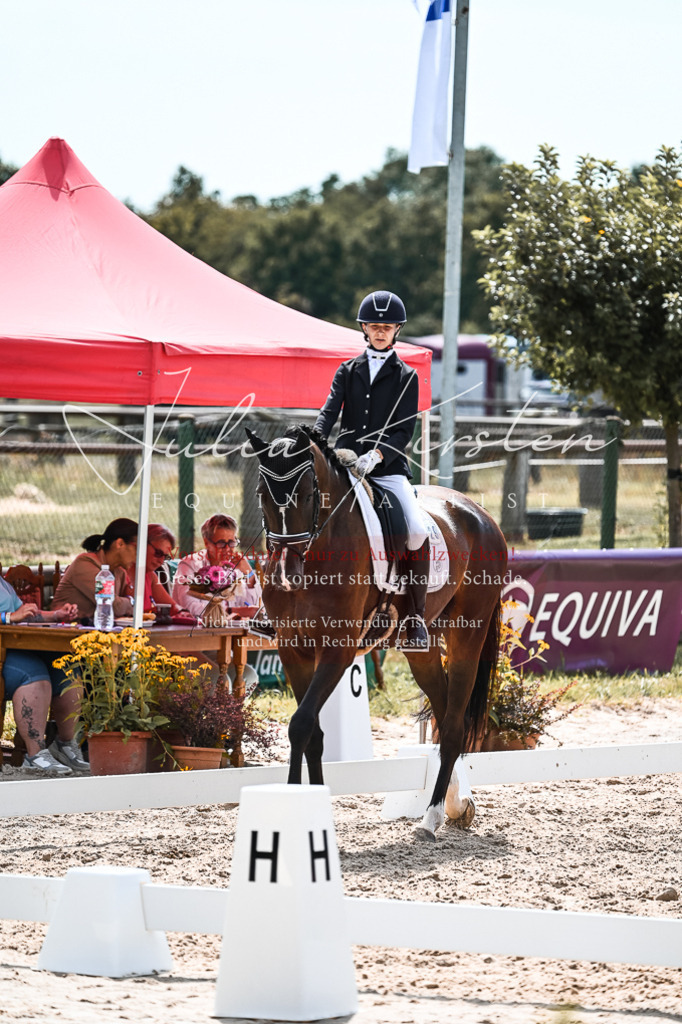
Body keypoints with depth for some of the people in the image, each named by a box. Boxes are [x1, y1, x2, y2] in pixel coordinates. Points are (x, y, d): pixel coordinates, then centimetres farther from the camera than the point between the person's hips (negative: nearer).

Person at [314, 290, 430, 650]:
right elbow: (330, 410, 3)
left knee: (417, 530, -24)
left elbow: (405, 431, -1)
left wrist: (376, 455, -19)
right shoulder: (348, 371, 15)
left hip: (388, 469, -2)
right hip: (344, 463, 2)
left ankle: (415, 616, -13)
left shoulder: (406, 377, 8)